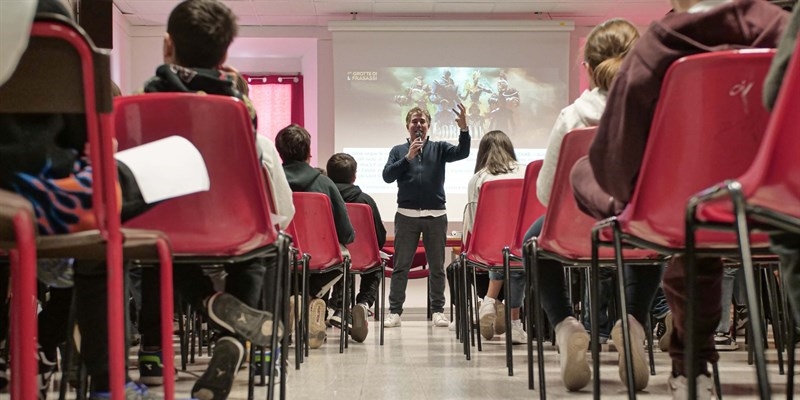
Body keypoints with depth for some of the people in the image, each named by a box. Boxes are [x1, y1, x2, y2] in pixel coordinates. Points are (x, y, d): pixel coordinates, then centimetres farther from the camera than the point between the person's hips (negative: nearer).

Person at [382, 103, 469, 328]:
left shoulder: (439, 148, 9)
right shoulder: (398, 151, 10)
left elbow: (462, 153, -8)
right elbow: (387, 176, -2)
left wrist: (464, 128, -24)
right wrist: (408, 157, -12)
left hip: (436, 215, 0)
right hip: (406, 215, 0)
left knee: (437, 266, 5)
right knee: (400, 266, 1)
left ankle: (437, 311, 11)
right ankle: (395, 311, 3)